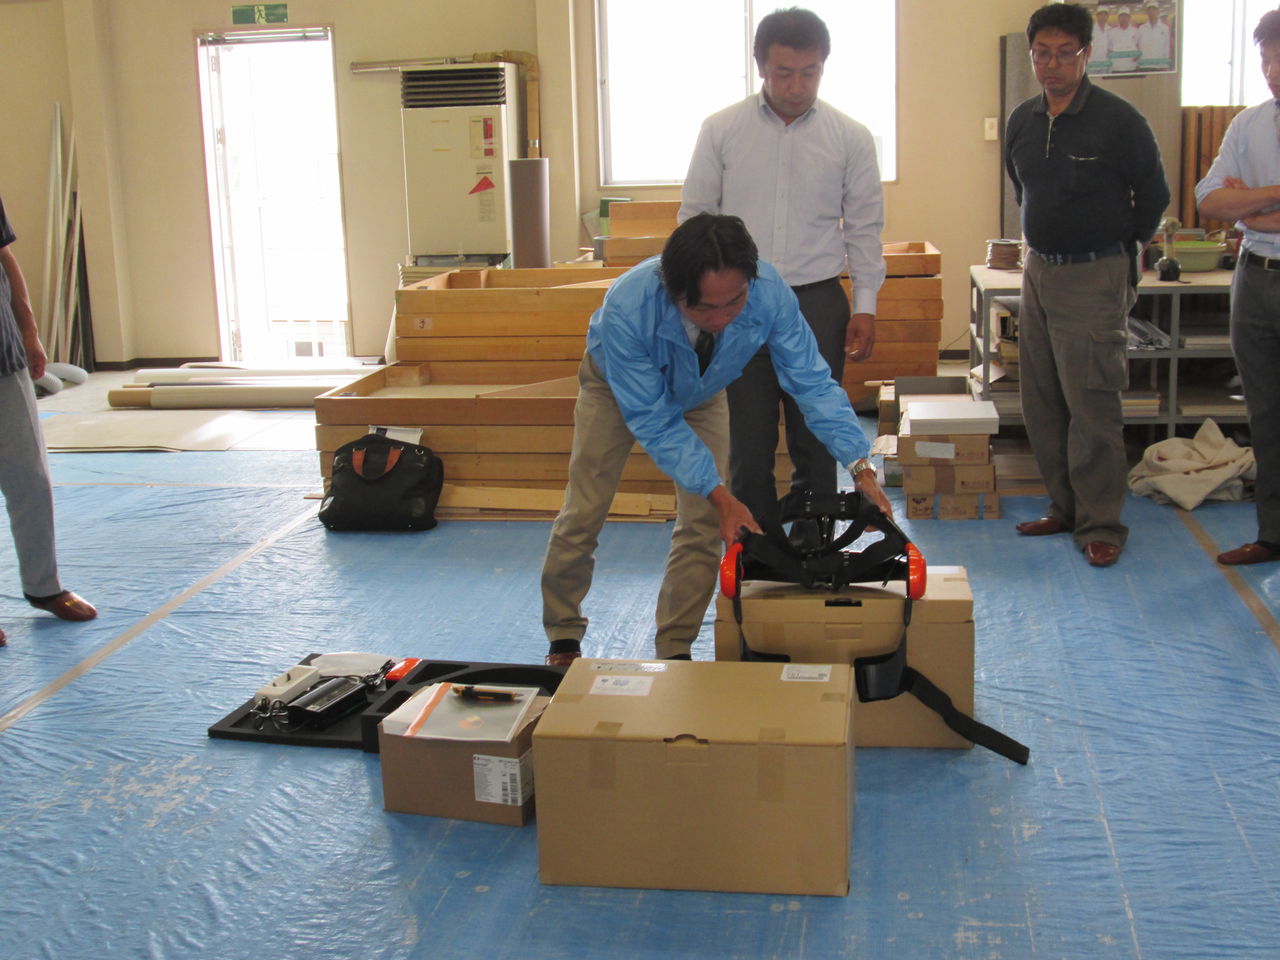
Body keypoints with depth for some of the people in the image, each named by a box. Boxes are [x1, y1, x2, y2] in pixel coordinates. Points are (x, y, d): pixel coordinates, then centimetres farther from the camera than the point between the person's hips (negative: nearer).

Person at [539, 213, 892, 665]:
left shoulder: (768, 292, -37)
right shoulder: (626, 308, -44)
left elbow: (812, 383, -26)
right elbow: (652, 418, -34)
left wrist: (860, 466, -36)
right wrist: (718, 494, -41)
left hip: (701, 393, 2)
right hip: (620, 386, -2)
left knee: (703, 525, -6)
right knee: (583, 515, -2)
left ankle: (675, 649, 11)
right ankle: (563, 638, 19)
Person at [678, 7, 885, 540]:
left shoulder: (850, 137, 3)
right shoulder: (721, 130, 2)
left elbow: (865, 229, 7)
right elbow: (695, 217, 6)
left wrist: (865, 306, 1)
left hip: (817, 302, 0)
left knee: (816, 437, 5)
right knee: (749, 440, 3)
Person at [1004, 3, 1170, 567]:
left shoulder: (1117, 119, -10)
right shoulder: (1021, 121, 7)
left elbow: (1153, 194, 1)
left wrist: (1122, 247, 9)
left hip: (1095, 275, -6)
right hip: (1039, 270, 7)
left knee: (1091, 404, -7)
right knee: (1041, 402, 9)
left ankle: (1100, 524, 1)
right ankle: (1065, 507, 21)